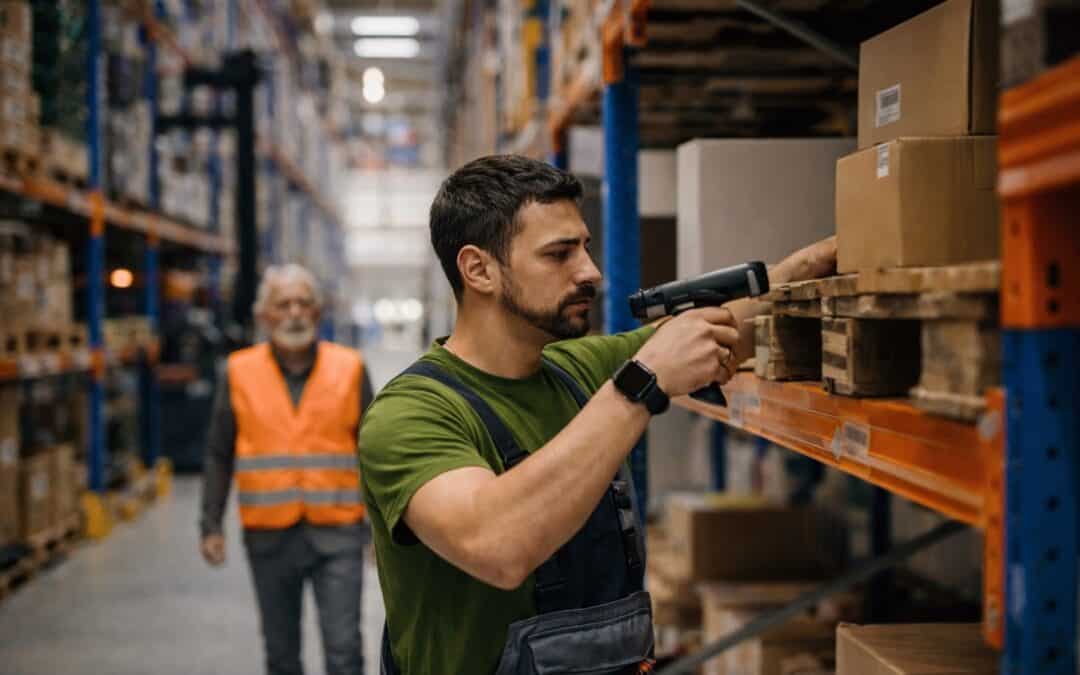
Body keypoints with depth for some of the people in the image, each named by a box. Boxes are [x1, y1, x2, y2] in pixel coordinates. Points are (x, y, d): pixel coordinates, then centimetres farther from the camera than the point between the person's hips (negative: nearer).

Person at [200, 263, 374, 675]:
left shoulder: (349, 369, 1)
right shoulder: (240, 373, 1)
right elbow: (219, 456, 6)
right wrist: (211, 525, 2)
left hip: (336, 533, -1)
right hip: (269, 537, 2)